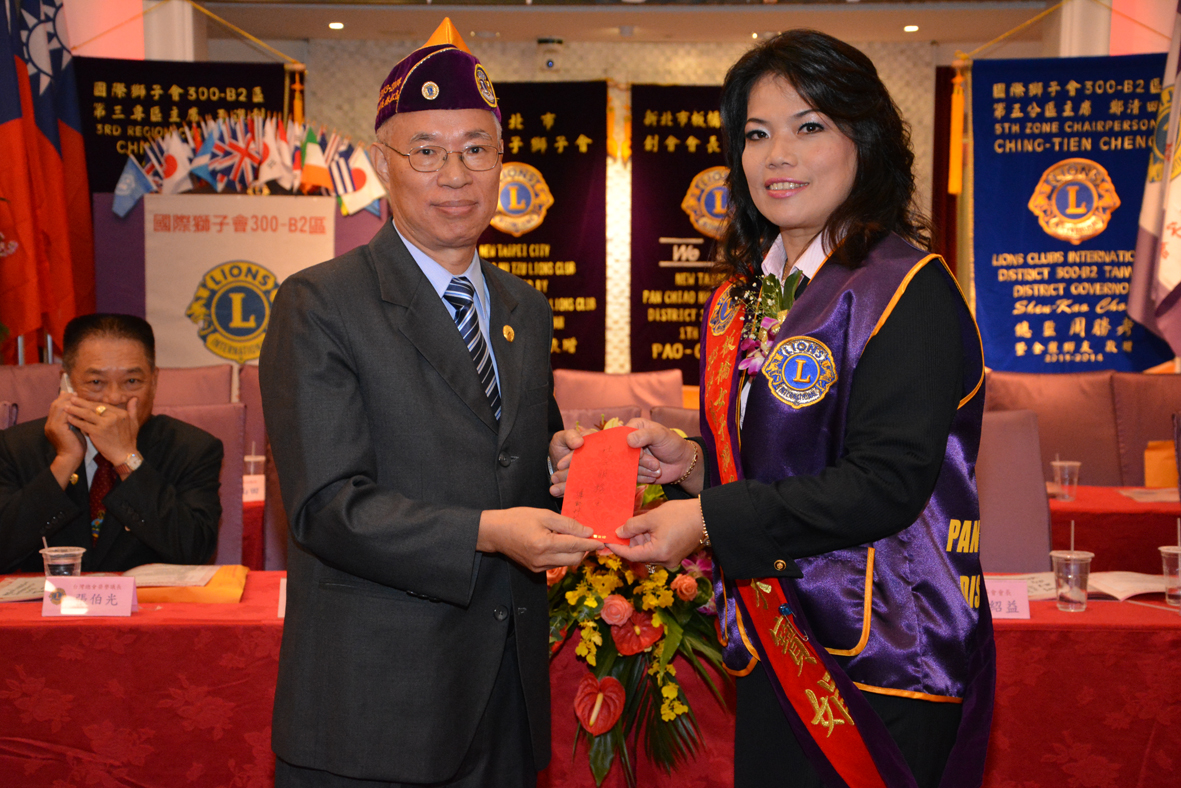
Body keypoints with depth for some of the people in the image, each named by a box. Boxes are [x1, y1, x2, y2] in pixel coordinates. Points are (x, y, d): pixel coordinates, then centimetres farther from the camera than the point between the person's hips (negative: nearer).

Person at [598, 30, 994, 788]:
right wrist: (689, 462, -4)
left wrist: (708, 518, -21)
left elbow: (886, 483, -21)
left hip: (880, 665, -6)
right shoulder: (741, 299, 9)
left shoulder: (908, 289, -13)